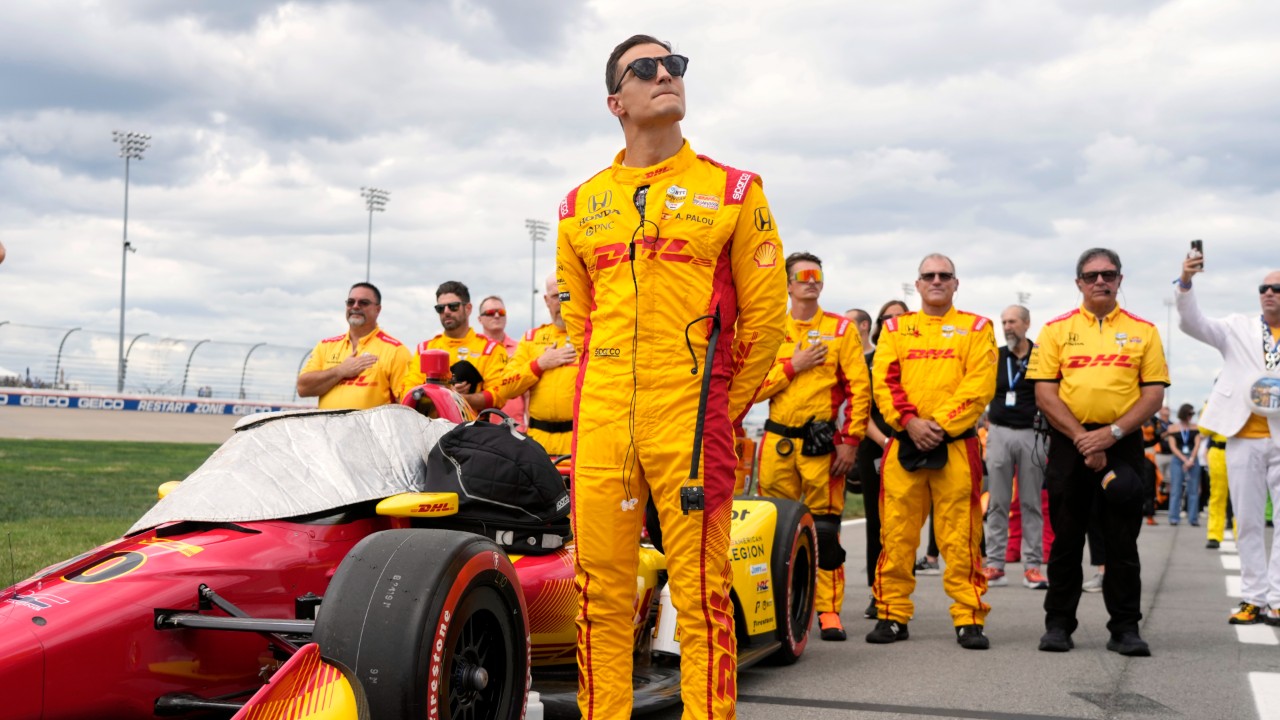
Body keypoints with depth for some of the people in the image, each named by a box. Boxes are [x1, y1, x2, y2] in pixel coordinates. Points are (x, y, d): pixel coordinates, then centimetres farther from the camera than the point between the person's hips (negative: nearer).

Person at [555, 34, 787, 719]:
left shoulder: (732, 191, 6)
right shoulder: (581, 206, 15)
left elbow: (764, 310, 5)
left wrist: (726, 407, 4)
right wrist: (601, 397, 13)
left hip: (692, 420, -3)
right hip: (600, 424, 3)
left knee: (701, 590, -3)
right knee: (600, 590, 6)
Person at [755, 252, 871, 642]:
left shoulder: (841, 329, 7)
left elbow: (859, 387, 0)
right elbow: (753, 387, 4)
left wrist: (850, 440, -7)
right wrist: (794, 365, -7)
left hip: (823, 443, -2)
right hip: (777, 441, 2)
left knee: (825, 527, -4)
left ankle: (829, 609, 3)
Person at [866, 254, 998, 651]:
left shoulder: (976, 329, 10)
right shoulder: (896, 328, 16)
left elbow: (980, 386, -3)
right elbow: (883, 382, 4)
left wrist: (941, 423, -13)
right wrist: (910, 421, -11)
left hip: (957, 444, -2)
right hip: (904, 443, 2)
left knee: (961, 538, -3)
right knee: (896, 534, 2)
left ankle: (969, 620, 4)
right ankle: (892, 616, 11)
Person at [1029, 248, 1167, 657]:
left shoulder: (1143, 331, 7)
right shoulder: (1056, 330, 6)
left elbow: (1154, 393, 1)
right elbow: (1044, 392, -1)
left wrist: (1113, 432, -12)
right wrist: (1081, 438, -11)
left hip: (1122, 443, 0)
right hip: (1069, 443, 0)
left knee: (1122, 541, 3)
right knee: (1066, 538, 5)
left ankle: (1125, 628, 11)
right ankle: (1059, 625, 13)